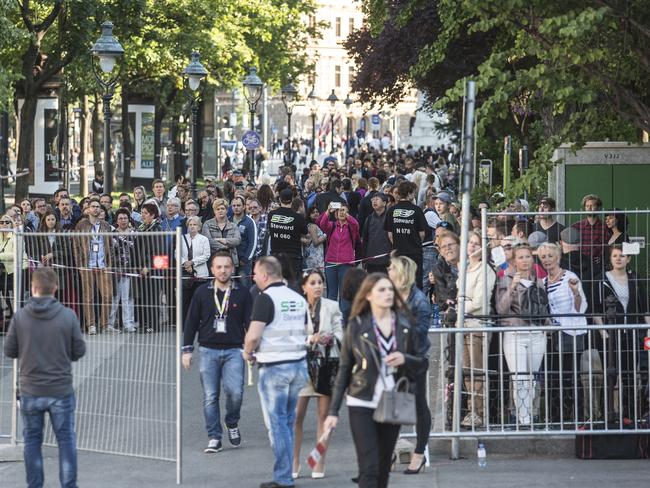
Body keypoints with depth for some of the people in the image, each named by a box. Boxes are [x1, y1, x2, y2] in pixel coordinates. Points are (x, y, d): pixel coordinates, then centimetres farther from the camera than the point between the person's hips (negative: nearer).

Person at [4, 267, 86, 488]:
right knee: (66, 439, 10)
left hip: (30, 391, 1)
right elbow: (79, 351, -3)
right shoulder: (68, 316, -10)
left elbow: (9, 351, -1)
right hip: (61, 390, -1)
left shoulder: (20, 316, -9)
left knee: (32, 439, 14)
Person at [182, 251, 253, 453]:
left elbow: (250, 323, 5)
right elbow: (191, 321, 8)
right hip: (207, 351, 1)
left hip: (234, 351, -1)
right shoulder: (202, 292, 5)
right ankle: (214, 438, 8)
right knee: (210, 397, 0)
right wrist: (187, 350, 4)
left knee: (235, 391, -16)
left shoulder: (242, 294, 4)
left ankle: (232, 423, 13)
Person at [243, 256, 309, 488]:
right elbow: (308, 334, 15)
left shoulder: (266, 298, -13)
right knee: (288, 421, 15)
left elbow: (253, 335, -19)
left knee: (277, 423, -1)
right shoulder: (298, 299, 10)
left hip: (274, 367, -7)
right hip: (299, 364, 7)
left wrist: (247, 352, -1)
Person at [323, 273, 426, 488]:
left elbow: (420, 364, 11)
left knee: (383, 468, 10)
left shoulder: (405, 325, 4)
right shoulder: (357, 326, -4)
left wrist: (404, 359, -13)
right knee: (369, 469, -11)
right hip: (362, 405, -4)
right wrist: (334, 411, -2)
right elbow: (344, 369, 1)